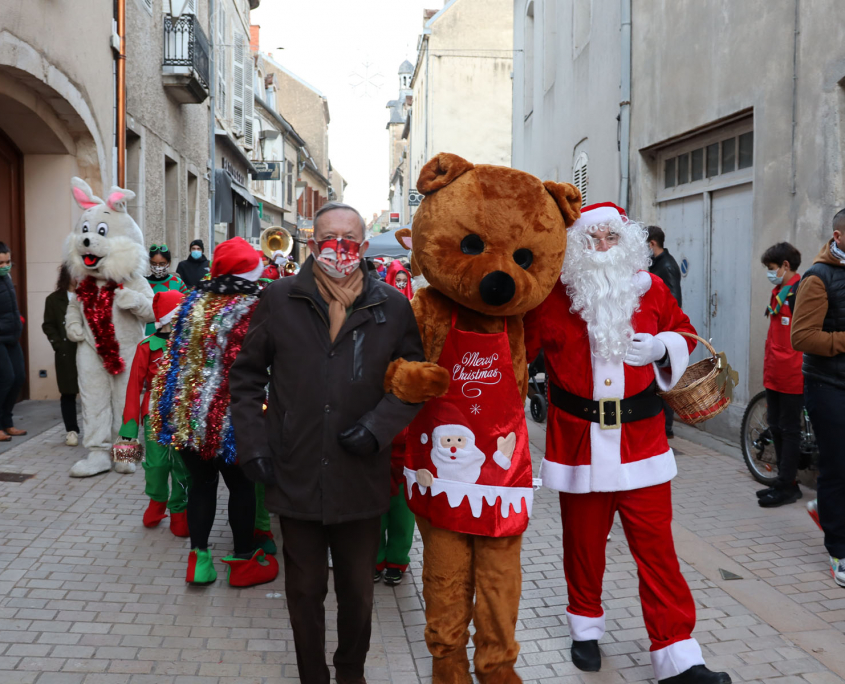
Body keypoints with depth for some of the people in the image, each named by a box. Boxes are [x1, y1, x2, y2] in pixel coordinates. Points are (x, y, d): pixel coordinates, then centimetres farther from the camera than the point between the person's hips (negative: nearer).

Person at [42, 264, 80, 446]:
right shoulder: (54, 299, 7)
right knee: (68, 393, 4)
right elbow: (48, 325, 6)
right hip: (66, 354, 0)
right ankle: (71, 430, 11)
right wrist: (58, 344, -6)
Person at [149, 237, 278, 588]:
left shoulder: (193, 302, 7)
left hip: (186, 412, 6)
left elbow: (173, 355, 13)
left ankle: (199, 558, 21)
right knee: (241, 484, 10)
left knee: (201, 481, 17)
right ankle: (243, 560, 21)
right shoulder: (252, 309, -14)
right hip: (226, 418, -6)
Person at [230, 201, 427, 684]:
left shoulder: (393, 306, -1)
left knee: (358, 590, 17)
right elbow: (247, 375, 7)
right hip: (296, 477, 0)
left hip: (362, 479, 1)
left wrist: (378, 427, -11)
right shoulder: (279, 300, -1)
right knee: (305, 589, 14)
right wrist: (254, 443, -2)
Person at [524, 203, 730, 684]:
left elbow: (684, 335, 15)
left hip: (642, 439, 1)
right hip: (578, 441, -1)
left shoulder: (650, 289, 3)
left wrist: (661, 348, -5)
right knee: (584, 544, 13)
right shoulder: (553, 296, -3)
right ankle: (586, 628, 37)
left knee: (656, 546, 2)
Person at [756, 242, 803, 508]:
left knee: (789, 429, -1)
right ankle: (785, 482, 24)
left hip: (792, 374, -9)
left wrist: (801, 367, -18)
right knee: (776, 427, 14)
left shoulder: (801, 292, -15)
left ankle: (786, 487, 7)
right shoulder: (779, 291, 14)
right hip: (774, 374, 9)